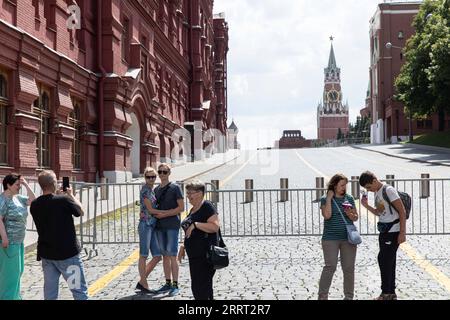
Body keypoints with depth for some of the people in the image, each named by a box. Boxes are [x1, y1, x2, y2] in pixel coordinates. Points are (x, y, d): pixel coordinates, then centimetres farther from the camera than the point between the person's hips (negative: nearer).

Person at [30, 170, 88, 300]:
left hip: (46, 254, 6)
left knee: (50, 293, 11)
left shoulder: (34, 205, -2)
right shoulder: (64, 200, -17)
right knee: (79, 290, 3)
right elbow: (80, 212, 0)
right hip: (67, 253, -5)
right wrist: (71, 195, 13)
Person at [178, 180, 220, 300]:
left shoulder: (207, 207, -11)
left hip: (205, 256, -10)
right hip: (194, 255, 10)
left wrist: (195, 224, -24)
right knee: (196, 287, 13)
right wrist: (184, 246, 21)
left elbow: (215, 227, -23)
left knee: (201, 287, -10)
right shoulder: (193, 209, 17)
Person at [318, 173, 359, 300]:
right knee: (330, 267, -8)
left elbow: (356, 217, 13)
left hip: (348, 238, 3)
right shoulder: (325, 199, 1)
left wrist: (350, 214, -9)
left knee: (349, 268, 5)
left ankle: (349, 296, 16)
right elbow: (327, 215, -15)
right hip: (330, 239, -3)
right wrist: (329, 198, -11)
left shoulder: (349, 198, 10)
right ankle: (322, 296, -1)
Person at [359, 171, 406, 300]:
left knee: (384, 259, -9)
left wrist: (402, 232, -18)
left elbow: (402, 211, -15)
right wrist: (367, 206, 5)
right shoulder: (376, 193, 12)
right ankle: (391, 293, 19)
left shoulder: (388, 190, -14)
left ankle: (386, 293, -2)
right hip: (384, 231, 9)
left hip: (393, 231, -9)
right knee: (388, 262, 11)